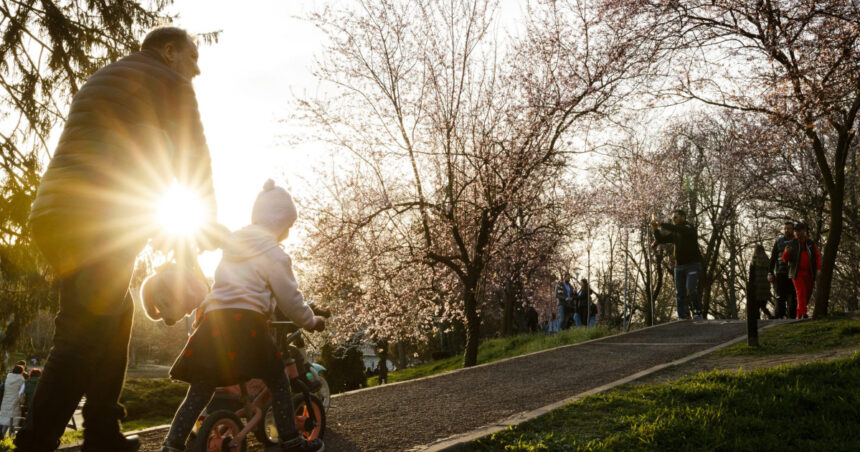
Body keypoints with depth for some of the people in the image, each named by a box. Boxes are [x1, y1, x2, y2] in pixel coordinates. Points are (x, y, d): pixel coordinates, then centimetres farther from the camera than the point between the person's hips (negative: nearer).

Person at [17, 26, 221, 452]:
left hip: (52, 213, 9)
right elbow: (193, 158, 3)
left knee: (116, 315, 17)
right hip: (101, 222, -9)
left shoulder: (98, 80, 30)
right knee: (85, 335, -11)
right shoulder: (168, 81, 4)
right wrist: (209, 220, 15)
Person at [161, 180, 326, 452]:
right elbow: (289, 299, 2)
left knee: (200, 390, 9)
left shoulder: (232, 246, 24)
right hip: (245, 323, -6)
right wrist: (311, 322, 16)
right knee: (278, 381, 7)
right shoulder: (273, 254, 1)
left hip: (214, 321, 7)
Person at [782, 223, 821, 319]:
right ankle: (803, 314, -21)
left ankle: (799, 315, 18)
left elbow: (818, 256, 3)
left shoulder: (811, 244, 10)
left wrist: (818, 268, -14)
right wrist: (786, 252, -21)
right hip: (797, 273, -2)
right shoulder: (791, 244, 5)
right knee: (801, 293, -16)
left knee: (807, 294, 4)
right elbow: (785, 259, 1)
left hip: (809, 274, 3)